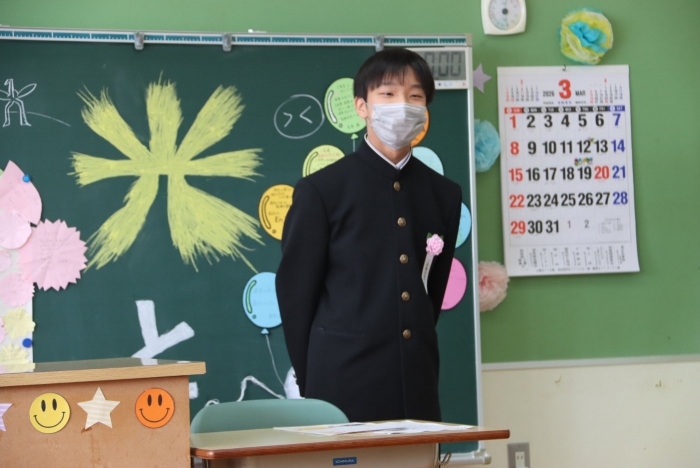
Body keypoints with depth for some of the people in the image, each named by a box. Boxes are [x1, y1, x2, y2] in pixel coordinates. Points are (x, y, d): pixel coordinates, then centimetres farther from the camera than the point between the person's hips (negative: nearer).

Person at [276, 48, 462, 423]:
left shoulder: (444, 195, 10)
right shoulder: (321, 190, -3)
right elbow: (295, 293, -1)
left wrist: (418, 362, 10)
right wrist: (312, 383, 1)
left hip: (417, 390, 4)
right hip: (344, 390, -4)